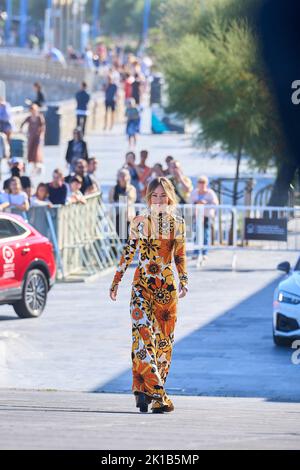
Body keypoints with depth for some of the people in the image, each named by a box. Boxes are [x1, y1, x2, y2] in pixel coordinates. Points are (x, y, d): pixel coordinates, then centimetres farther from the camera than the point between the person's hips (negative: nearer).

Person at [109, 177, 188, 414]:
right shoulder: (139, 222, 3)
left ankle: (144, 390, 11)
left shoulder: (178, 223, 7)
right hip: (143, 284, -2)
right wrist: (116, 281, 7)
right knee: (143, 333, -16)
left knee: (164, 339, 2)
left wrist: (184, 281, 0)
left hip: (167, 286, 2)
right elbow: (128, 253, 8)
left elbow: (180, 256, 12)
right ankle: (157, 394, -20)